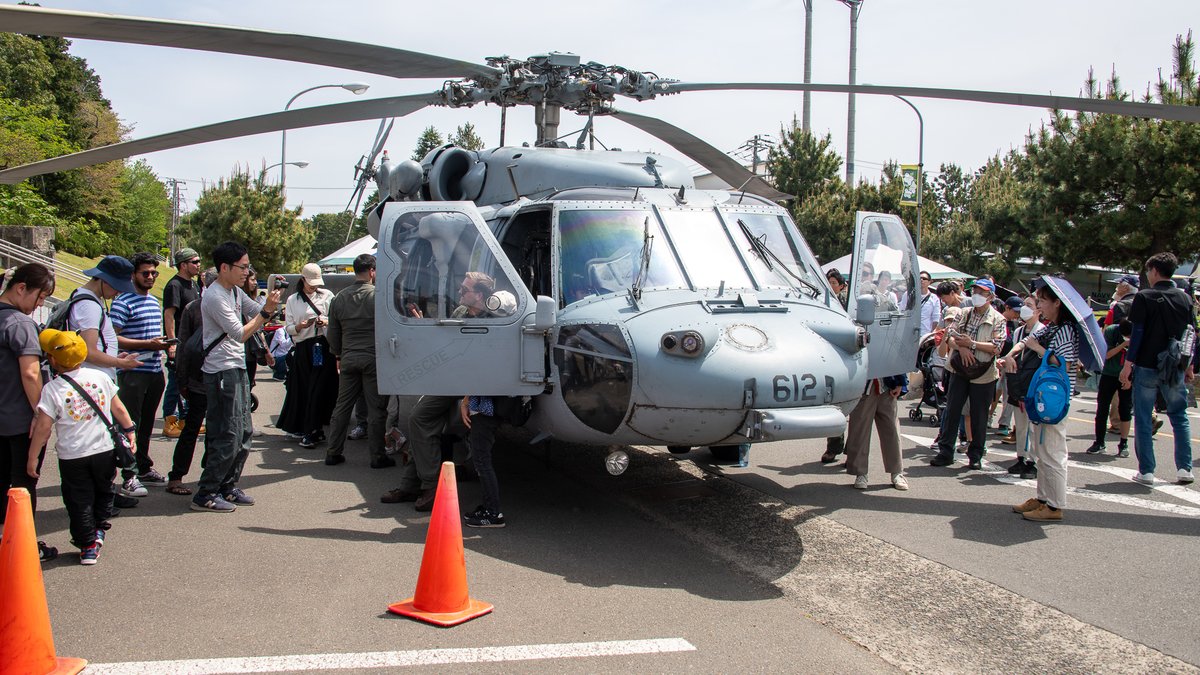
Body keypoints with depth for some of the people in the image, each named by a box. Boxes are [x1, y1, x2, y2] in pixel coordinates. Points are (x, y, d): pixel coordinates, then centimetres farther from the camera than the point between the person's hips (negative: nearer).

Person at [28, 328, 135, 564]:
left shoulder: (52, 389, -11)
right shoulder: (100, 377, -2)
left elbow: (42, 427, -11)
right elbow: (118, 408, 4)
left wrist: (32, 456, -2)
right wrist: (129, 430, 16)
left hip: (72, 456, -3)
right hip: (105, 450, 3)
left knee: (79, 501, 9)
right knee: (103, 491, 24)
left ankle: (88, 545, 11)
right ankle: (99, 529, 19)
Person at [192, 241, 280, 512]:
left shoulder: (235, 291, 12)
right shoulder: (215, 297, -16)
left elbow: (257, 311, 20)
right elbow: (240, 334, -19)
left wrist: (270, 304, 1)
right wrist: (266, 311, -18)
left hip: (237, 369, 10)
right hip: (222, 372, -10)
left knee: (244, 432, 12)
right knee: (229, 436, -8)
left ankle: (228, 487, 22)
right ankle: (206, 494, 0)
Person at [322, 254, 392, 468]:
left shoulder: (339, 298, 6)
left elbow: (332, 332, 12)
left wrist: (338, 356, 23)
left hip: (348, 359, 5)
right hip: (374, 358, -5)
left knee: (342, 407, 13)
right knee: (376, 409, 2)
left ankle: (333, 453, 17)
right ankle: (377, 456, 7)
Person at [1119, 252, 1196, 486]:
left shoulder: (1144, 297, -7)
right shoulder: (1185, 298, 6)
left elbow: (1137, 333, -11)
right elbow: (1192, 334, 9)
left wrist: (1128, 365, -7)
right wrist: (1190, 366, 18)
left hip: (1147, 366, -4)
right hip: (1175, 368, 4)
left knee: (1143, 419, 3)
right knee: (1180, 416, 14)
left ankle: (1146, 471, 3)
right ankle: (1184, 468, 12)